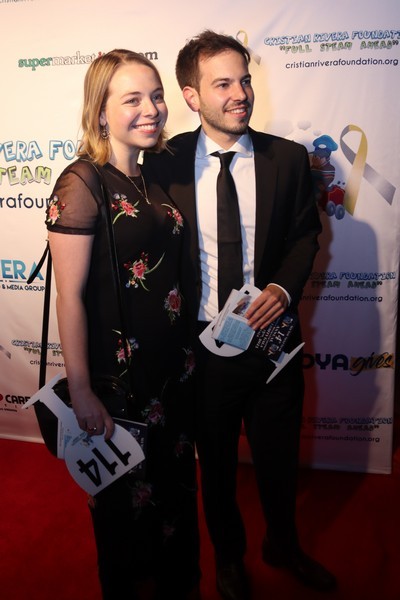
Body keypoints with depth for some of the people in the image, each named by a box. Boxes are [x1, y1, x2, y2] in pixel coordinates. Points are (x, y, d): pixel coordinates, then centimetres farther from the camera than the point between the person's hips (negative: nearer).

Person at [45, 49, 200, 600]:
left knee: (176, 476, 23)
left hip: (175, 363, 7)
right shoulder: (82, 182, -16)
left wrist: (188, 349, 9)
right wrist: (81, 392, -16)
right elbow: (69, 295, -18)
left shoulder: (155, 178, 6)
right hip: (118, 368, -7)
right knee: (124, 491, 16)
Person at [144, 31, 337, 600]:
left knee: (279, 458, 21)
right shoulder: (166, 163, -6)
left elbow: (306, 234, 5)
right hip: (202, 345, -1)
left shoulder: (288, 157, -4)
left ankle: (284, 545, 53)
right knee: (216, 463, 20)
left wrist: (284, 286, -14)